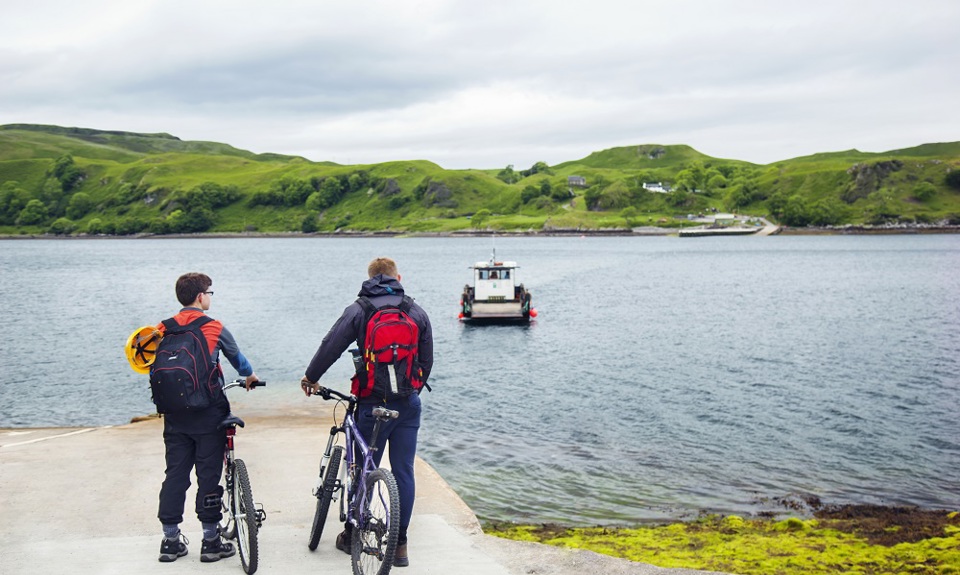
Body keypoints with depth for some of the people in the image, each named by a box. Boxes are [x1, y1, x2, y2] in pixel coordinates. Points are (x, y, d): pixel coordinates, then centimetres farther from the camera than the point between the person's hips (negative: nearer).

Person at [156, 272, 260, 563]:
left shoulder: (164, 329, 4)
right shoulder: (214, 328, -6)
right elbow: (237, 357, 10)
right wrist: (250, 375, 31)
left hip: (175, 413, 4)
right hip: (208, 413, -4)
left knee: (175, 473, 10)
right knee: (209, 474, 2)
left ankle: (171, 540, 15)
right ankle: (211, 541, 8)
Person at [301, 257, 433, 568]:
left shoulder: (358, 310, -1)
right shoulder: (417, 312, 7)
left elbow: (330, 347, -1)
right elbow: (427, 360, 10)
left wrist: (310, 377, 15)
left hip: (373, 404, -2)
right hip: (408, 404, 2)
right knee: (404, 472, 5)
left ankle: (351, 535, 22)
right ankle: (399, 545, 7)